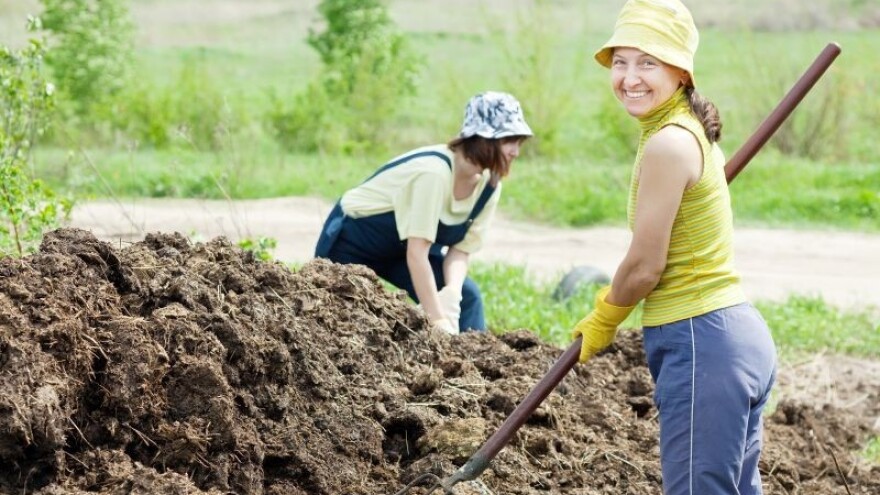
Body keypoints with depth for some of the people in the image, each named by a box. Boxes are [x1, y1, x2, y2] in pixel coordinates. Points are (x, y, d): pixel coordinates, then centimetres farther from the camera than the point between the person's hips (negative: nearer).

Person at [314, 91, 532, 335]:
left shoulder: (489, 185, -12)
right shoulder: (435, 171, -35)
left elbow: (461, 248, -9)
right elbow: (416, 253, -36)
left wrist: (452, 291, -30)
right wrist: (439, 322, -37)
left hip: (399, 249, 7)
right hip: (350, 243, -7)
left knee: (467, 295, -10)